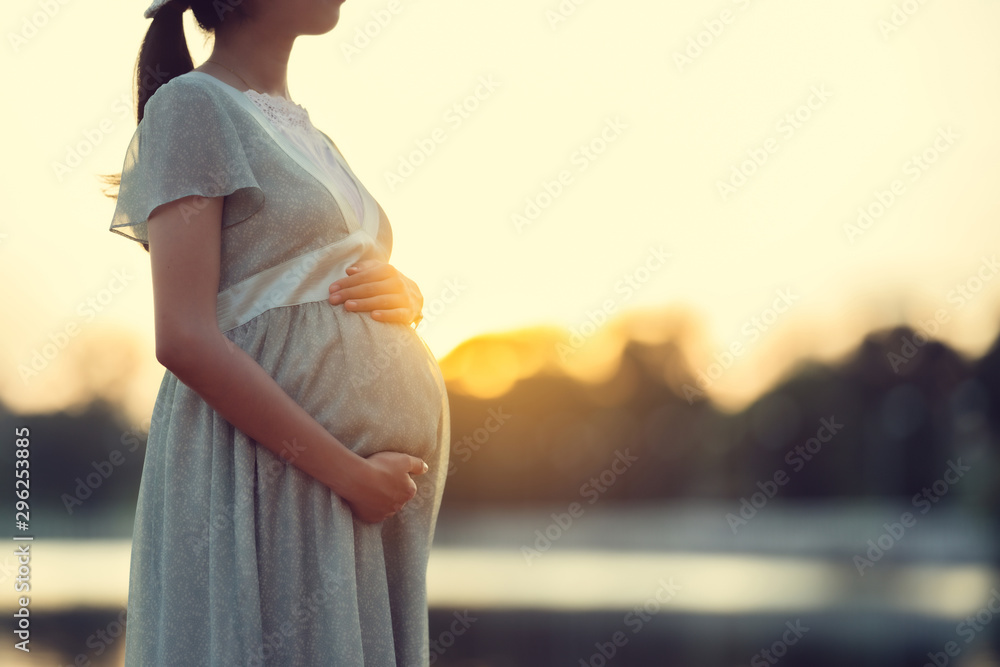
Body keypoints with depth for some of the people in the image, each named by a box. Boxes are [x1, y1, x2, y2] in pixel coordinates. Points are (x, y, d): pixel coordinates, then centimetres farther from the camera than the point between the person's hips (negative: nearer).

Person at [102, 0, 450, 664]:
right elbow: (185, 341, -15)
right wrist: (349, 472, -18)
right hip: (264, 479, -7)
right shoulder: (193, 103, -4)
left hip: (377, 477, 8)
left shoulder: (303, 128, 19)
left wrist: (404, 295, 1)